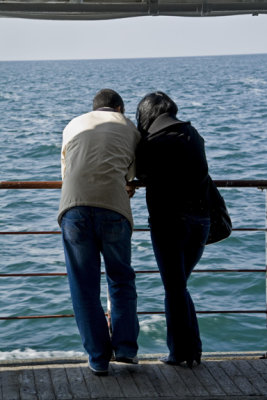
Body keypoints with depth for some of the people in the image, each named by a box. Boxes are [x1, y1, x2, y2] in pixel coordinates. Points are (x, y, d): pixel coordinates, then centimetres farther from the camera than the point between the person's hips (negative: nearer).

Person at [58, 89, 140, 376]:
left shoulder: (73, 126, 28)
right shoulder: (130, 129, 24)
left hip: (74, 207, 1)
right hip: (114, 208, 0)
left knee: (84, 287, 9)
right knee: (121, 279, 19)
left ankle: (98, 357, 11)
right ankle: (125, 347, 11)